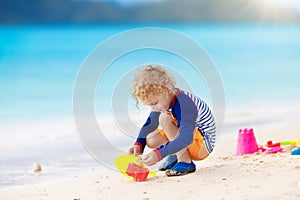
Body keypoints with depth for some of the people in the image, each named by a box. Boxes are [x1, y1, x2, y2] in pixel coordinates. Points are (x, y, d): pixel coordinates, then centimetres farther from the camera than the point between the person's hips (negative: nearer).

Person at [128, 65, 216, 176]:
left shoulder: (183, 104, -31)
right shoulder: (162, 99, -4)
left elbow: (186, 138, -42)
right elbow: (150, 124, 9)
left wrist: (158, 154, -48)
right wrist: (138, 144, -8)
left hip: (203, 144, -9)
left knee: (164, 118, -26)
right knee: (151, 140, -10)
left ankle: (185, 162, -20)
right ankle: (176, 155, 15)